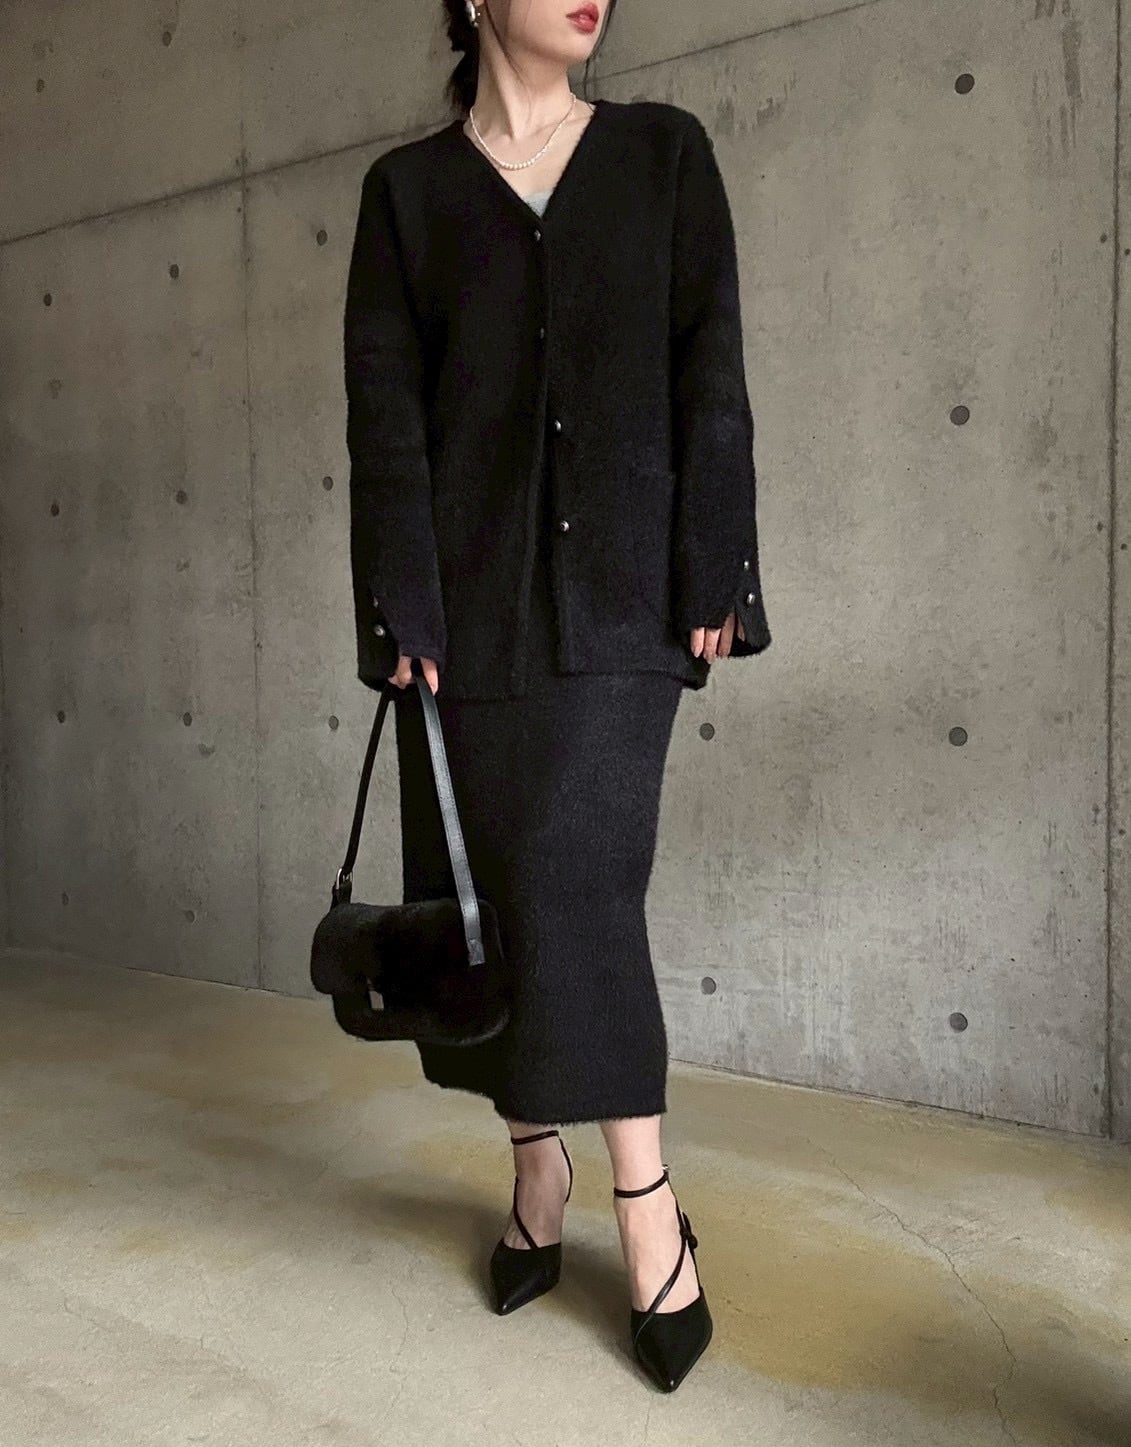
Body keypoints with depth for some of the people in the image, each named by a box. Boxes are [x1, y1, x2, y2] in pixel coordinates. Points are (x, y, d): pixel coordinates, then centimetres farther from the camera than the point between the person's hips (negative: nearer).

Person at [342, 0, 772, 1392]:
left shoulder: (665, 150, 11)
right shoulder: (407, 186, 10)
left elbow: (709, 376, 4)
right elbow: (384, 411, 1)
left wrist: (714, 581, -4)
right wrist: (402, 612, -8)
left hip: (618, 586, -1)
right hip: (471, 586, 2)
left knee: (577, 878, -9)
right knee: (485, 886, 4)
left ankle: (645, 1204, 6)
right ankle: (537, 1164, 23)